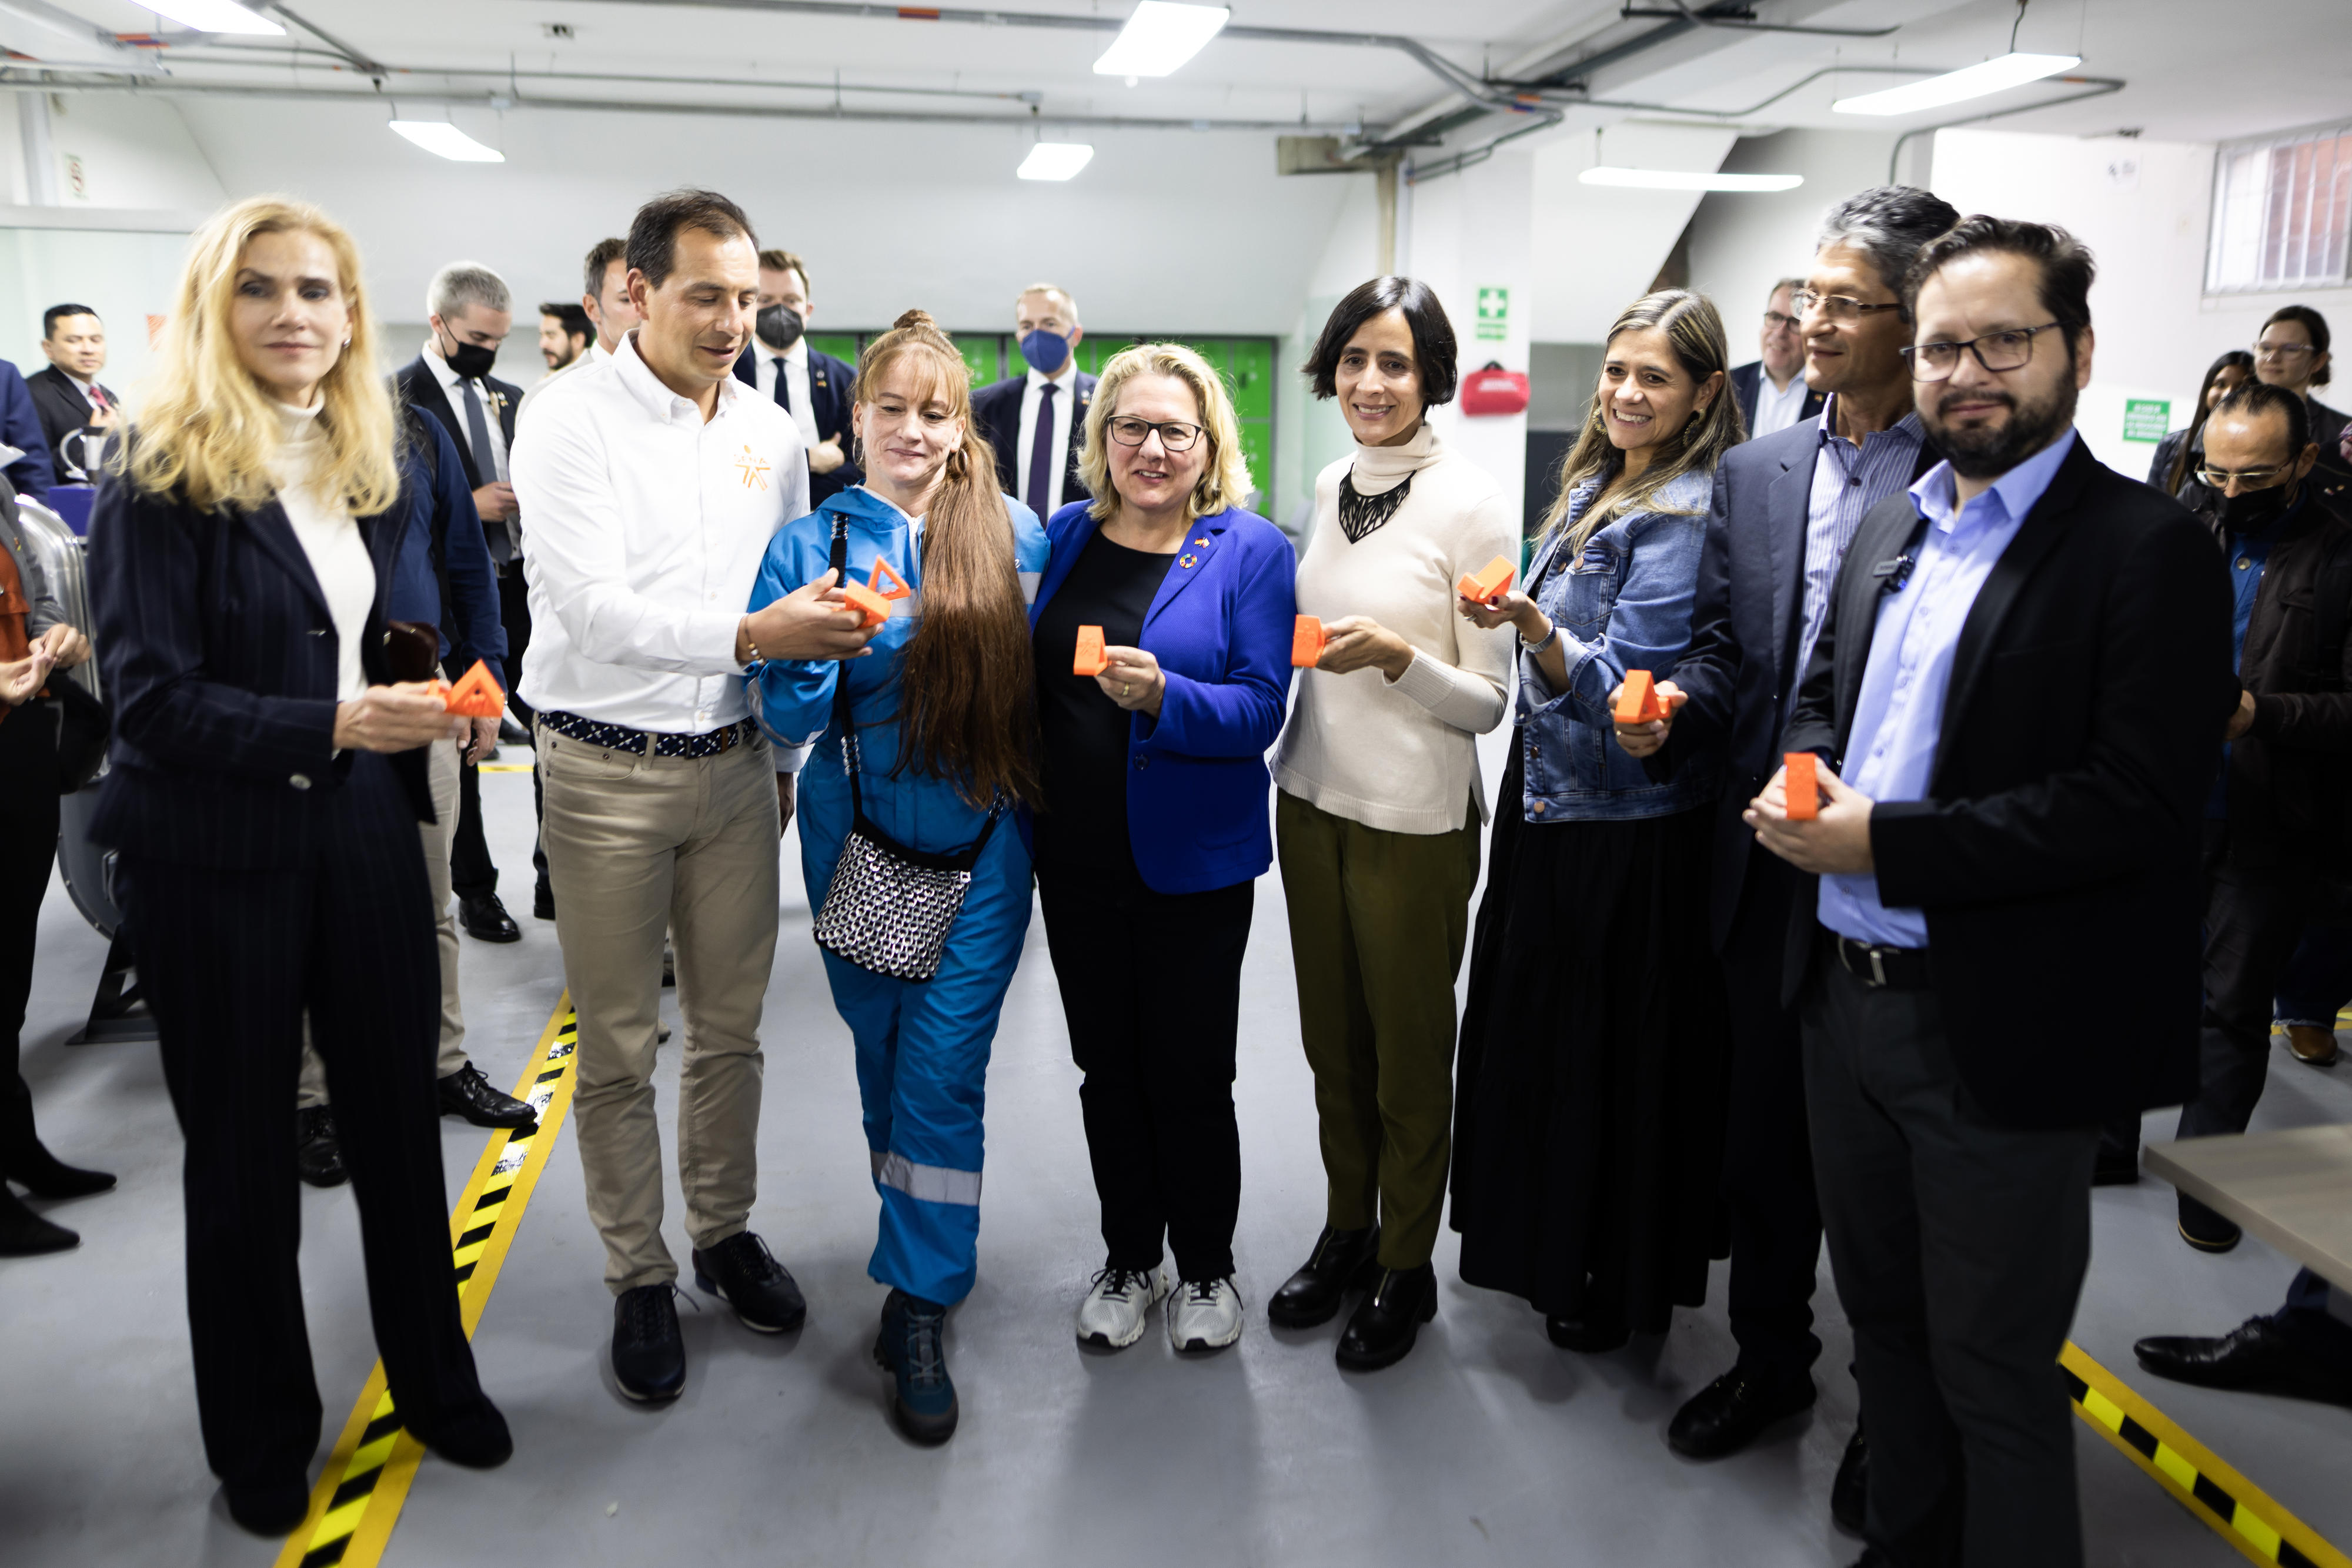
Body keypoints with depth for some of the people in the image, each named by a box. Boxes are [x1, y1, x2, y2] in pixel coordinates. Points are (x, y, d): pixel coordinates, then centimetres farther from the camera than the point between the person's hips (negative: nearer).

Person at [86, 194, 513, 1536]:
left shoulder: (371, 468, 7)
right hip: (218, 856, -4)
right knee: (242, 1154, 11)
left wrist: (424, 703, 1)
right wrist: (331, 726, -26)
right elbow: (152, 698, -16)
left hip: (366, 834, 5)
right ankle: (262, 1436, 32)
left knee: (399, 1116, 12)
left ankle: (435, 1379, 33)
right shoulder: (162, 479, -10)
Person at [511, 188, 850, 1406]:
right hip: (607, 772, -4)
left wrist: (789, 747, 13)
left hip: (735, 764, 4)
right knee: (617, 1048, 8)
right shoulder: (572, 418, -9)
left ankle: (725, 1233, 34)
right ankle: (638, 1275, 24)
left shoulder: (771, 433, 7)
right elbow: (590, 606, -20)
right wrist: (747, 633, -30)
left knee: (731, 1027, 14)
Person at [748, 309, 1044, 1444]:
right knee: (884, 1056, 14)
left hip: (981, 839, -1)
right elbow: (788, 724, -4)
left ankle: (918, 1305, 9)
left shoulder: (1015, 533, 0)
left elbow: (1039, 675, 9)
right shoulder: (809, 547, -2)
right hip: (859, 840, 1)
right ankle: (930, 1250, 38)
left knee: (944, 1065, -4)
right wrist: (814, 644, -23)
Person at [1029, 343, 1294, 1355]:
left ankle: (1206, 1269, 31)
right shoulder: (1065, 536, 6)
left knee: (1190, 1074, 8)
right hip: (1076, 855, 4)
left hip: (1192, 861, -4)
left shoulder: (1251, 550, -7)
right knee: (1107, 1068, 15)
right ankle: (1128, 1261, 35)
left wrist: (1163, 696, -31)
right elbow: (1027, 680, 13)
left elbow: (1261, 708, -14)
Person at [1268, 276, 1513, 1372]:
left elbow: (1488, 703, -13)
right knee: (1331, 1037, 18)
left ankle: (1405, 1265, 30)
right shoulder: (1329, 487, 6)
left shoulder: (1472, 507, -13)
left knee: (1409, 1053, 10)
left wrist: (1397, 655, -27)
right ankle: (1344, 1231, 38)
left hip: (1416, 819, -6)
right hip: (1312, 796, 6)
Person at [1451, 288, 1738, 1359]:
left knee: (1612, 1049, 4)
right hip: (1552, 802, 9)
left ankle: (1619, 1282, 24)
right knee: (1539, 1026, 19)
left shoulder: (1685, 515, -17)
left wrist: (1536, 633, -38)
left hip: (1627, 830, -9)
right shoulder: (1594, 485, 10)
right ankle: (1549, 1240, 39)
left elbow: (1624, 687, -24)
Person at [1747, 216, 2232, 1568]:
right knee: (1885, 1321, 23)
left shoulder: (2148, 546, -13)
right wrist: (1801, 780, -3)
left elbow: (2142, 802, -21)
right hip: (1850, 991, 7)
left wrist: (1885, 840, -22)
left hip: (2000, 1036, -7)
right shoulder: (1892, 530, 10)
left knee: (1994, 1374, 8)